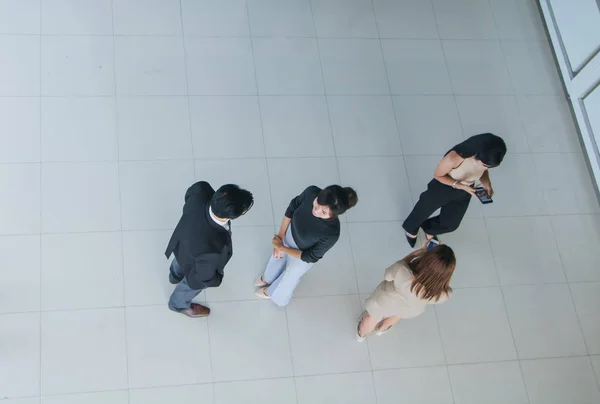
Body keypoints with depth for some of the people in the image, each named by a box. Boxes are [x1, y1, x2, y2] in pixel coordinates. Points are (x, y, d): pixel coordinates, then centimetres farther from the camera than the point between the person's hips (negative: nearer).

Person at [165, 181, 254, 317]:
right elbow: (204, 277, -28)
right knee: (190, 286, 32)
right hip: (195, 266, -5)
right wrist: (216, 280, -5)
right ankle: (179, 305, 66)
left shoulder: (201, 191, -39)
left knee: (180, 262, 40)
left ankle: (175, 276, 76)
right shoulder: (211, 249, -50)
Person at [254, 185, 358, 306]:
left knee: (290, 276, 30)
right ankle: (268, 278, 70)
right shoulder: (312, 192, -36)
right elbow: (293, 207, -13)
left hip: (302, 256, -3)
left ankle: (272, 292, 64)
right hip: (289, 233, 3)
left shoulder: (331, 233, -44)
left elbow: (311, 257, -24)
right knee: (276, 257, 35)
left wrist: (282, 248, -18)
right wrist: (280, 236, -11)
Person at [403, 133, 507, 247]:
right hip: (442, 188, -4)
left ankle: (429, 231, 58)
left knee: (451, 224, 24)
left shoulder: (485, 159, -27)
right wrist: (460, 185, -34)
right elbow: (437, 175, -24)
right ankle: (411, 229, 59)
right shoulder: (455, 157, -42)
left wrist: (487, 183, -23)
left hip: (463, 194, 4)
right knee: (422, 211, 24)